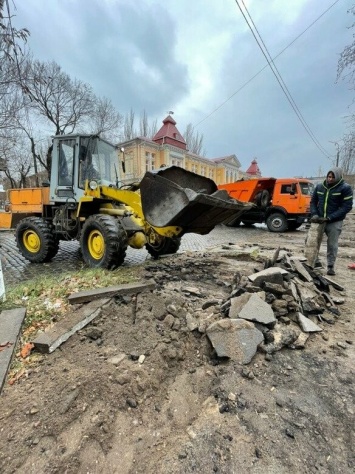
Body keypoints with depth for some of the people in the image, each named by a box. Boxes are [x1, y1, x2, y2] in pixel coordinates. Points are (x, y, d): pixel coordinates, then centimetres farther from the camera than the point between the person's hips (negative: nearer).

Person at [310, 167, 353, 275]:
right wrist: (314, 214, -7)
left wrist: (329, 218, -19)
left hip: (334, 222, -3)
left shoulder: (345, 188, -7)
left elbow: (347, 207, -11)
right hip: (319, 220, 4)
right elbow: (313, 201, 11)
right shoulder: (319, 187, 3)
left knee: (332, 245, 2)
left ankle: (331, 266, 16)